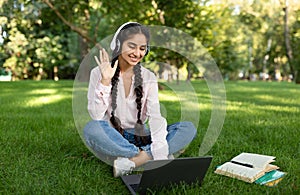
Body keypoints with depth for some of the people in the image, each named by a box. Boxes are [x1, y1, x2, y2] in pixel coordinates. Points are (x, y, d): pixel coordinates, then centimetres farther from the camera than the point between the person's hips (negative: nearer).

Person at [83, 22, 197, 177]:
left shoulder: (148, 77, 0)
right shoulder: (98, 73, -5)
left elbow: (155, 118, -13)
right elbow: (96, 116, -15)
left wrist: (160, 154, -27)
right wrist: (105, 81, -26)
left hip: (139, 139, 3)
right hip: (111, 139, -2)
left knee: (189, 128, -17)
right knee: (91, 129, -35)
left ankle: (131, 160, -26)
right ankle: (146, 156, -23)